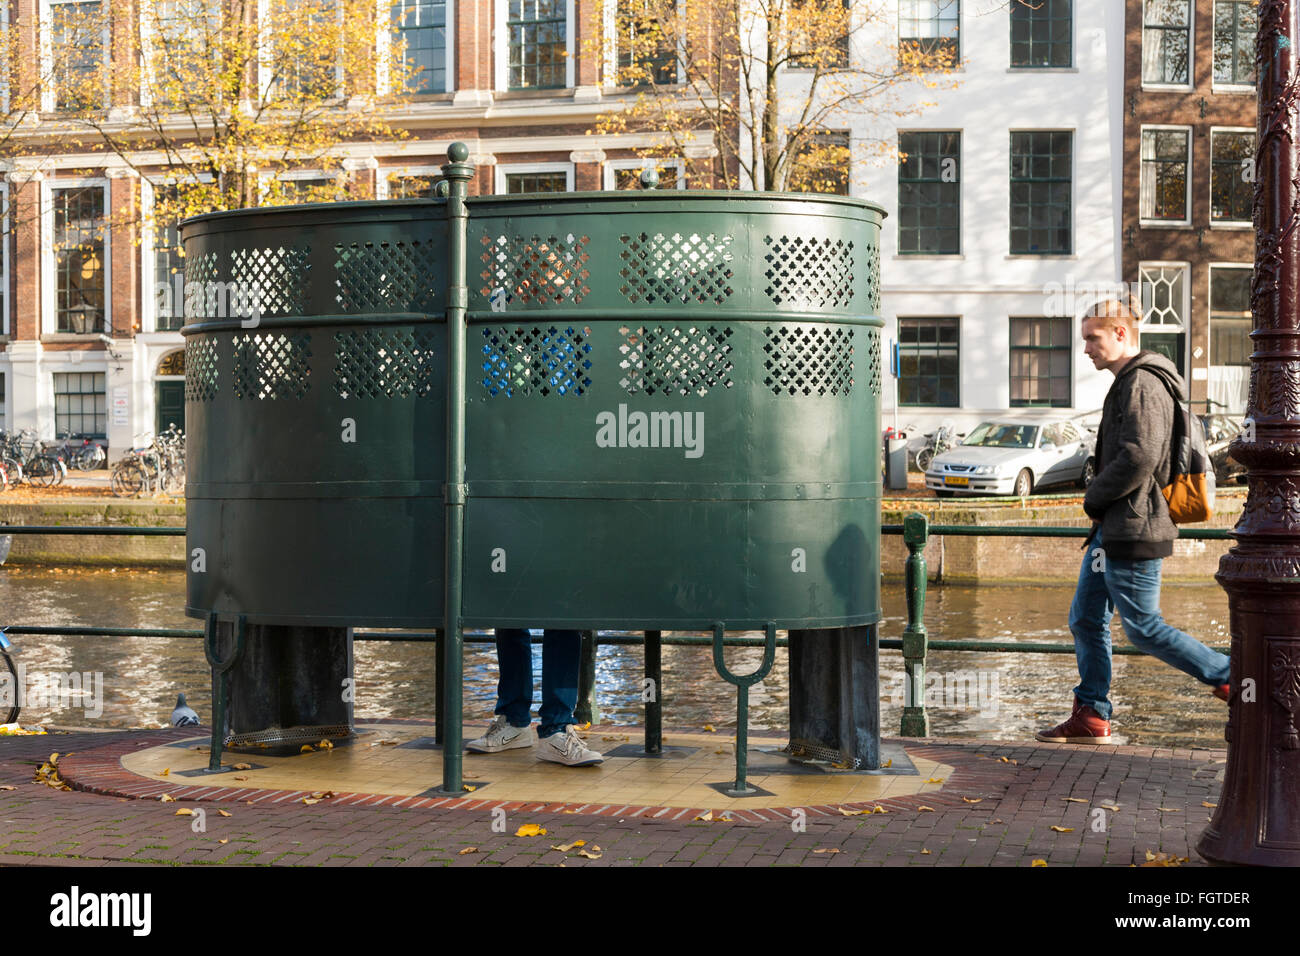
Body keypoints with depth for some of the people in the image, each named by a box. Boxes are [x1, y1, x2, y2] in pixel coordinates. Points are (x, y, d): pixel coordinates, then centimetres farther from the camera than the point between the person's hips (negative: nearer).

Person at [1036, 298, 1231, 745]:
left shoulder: (1142, 384, -16)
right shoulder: (1127, 383, 17)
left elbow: (1138, 458, -26)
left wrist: (1093, 497, -12)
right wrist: (1098, 502, 13)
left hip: (1133, 530, -10)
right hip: (1111, 529, 11)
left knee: (1144, 628, -2)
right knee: (1085, 619, 10)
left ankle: (1232, 677, 10)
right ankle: (1092, 717, 14)